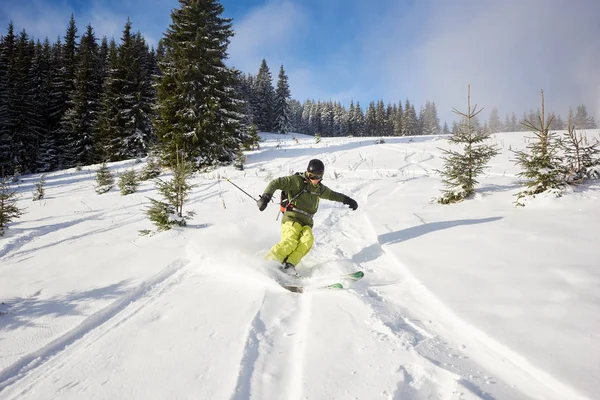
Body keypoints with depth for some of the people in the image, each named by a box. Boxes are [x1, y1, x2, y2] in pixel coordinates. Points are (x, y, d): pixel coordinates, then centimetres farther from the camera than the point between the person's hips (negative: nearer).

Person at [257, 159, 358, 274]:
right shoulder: (297, 181, -4)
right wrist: (266, 197, -26)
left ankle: (289, 265, -31)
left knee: (308, 240, -25)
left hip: (307, 222, 6)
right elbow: (276, 183, -12)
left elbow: (332, 194, 38)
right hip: (292, 218, -5)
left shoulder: (319, 188, 18)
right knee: (290, 242, -27)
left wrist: (347, 199, 39)